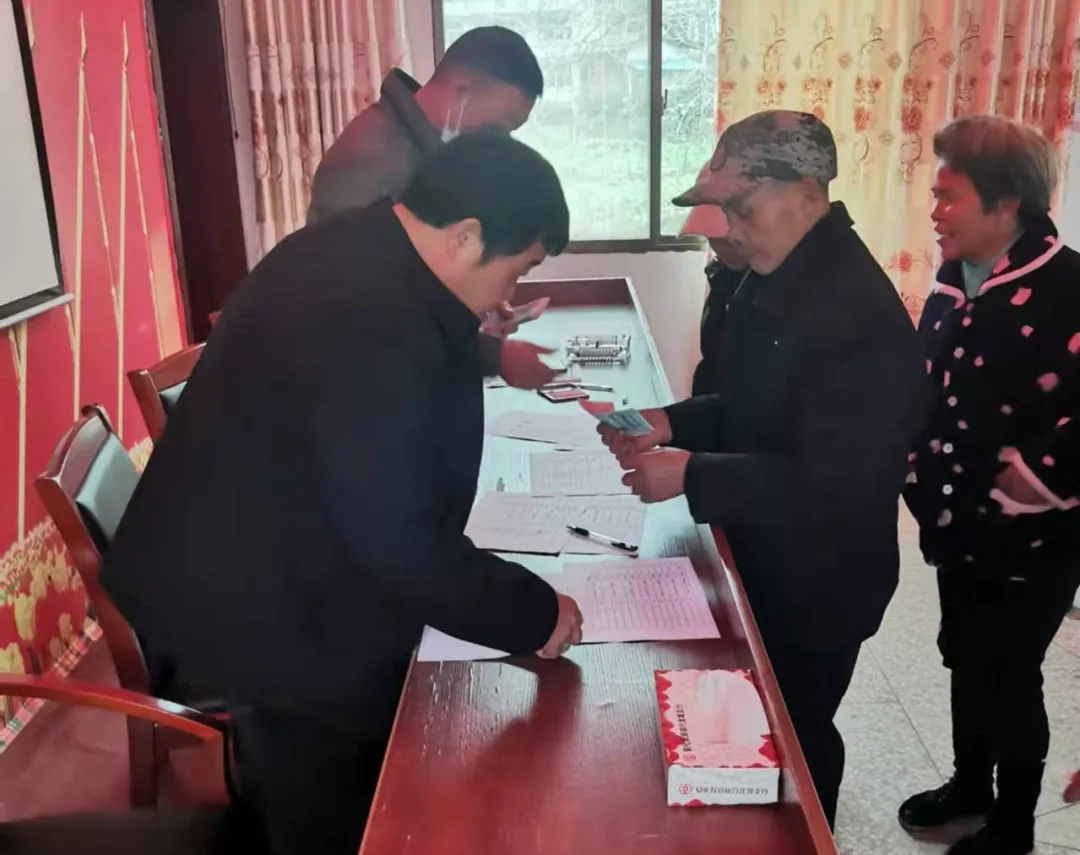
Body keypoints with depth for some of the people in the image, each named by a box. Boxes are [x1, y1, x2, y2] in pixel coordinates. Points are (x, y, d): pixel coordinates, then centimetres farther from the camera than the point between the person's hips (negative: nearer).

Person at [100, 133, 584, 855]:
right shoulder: (369, 322, -33)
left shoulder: (358, 252, 1)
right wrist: (534, 612, -21)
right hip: (263, 615, -10)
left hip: (264, 576, 10)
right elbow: (400, 539, -31)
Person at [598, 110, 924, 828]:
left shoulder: (860, 313, -28)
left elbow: (831, 482, -30)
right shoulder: (774, 277, 2)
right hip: (763, 558, 9)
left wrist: (692, 474, -28)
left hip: (816, 581, -9)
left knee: (793, 736, 14)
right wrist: (674, 423, -4)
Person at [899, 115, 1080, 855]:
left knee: (1009, 679, 9)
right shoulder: (956, 283, 4)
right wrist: (922, 473, 7)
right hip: (960, 523, 7)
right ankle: (970, 786, 45)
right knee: (965, 660, 22)